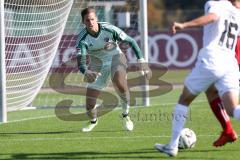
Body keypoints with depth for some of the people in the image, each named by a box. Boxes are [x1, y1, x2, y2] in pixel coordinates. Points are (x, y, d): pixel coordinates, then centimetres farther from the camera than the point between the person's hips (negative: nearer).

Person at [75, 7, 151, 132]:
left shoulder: (109, 29, -24)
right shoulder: (82, 39, -23)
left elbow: (131, 41, -14)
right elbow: (80, 62, -31)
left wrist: (142, 62, -17)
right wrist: (86, 72, -55)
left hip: (115, 57, -2)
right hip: (98, 64, 2)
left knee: (119, 82, -36)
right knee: (89, 103, -4)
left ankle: (126, 115, -13)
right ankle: (93, 121, 34)